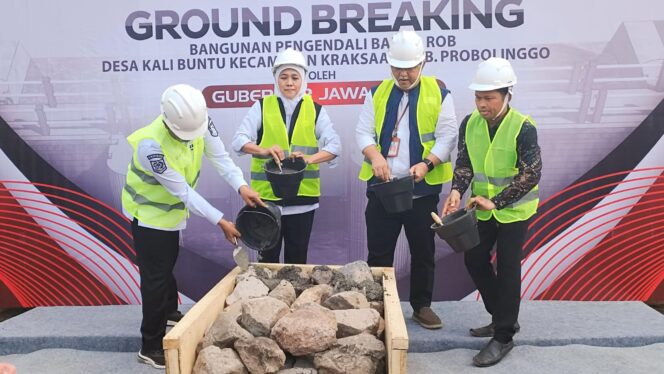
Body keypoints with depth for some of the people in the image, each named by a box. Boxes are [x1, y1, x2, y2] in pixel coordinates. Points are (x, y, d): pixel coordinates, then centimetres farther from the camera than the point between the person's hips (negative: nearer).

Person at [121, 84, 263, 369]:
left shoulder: (200, 122, -20)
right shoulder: (150, 144, -37)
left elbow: (220, 157, -17)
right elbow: (183, 191, -33)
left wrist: (242, 187, -35)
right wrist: (220, 221, -31)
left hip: (171, 210, 7)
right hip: (148, 213, -6)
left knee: (168, 266, 26)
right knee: (155, 277, 0)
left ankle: (169, 312, 50)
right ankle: (150, 347, 15)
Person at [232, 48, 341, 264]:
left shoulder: (315, 110, 5)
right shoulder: (262, 107, 3)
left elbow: (334, 145, -5)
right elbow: (238, 140, -7)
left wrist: (310, 158, -24)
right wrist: (264, 151, -27)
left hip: (302, 196, 1)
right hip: (267, 195, -1)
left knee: (297, 258, 12)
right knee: (267, 258, 8)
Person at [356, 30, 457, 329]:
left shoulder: (439, 94, 1)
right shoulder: (377, 93, 8)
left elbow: (447, 137, -4)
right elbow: (363, 131, 4)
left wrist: (427, 164, -21)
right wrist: (375, 156, -17)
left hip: (423, 190, -1)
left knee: (423, 251, 10)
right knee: (379, 251, 8)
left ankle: (422, 306, 27)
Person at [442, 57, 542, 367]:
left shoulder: (523, 128, -19)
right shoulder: (469, 123, -4)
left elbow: (531, 175, -19)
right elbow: (464, 163, -1)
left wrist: (496, 202, -27)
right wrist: (457, 191, -20)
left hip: (514, 209, -5)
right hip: (483, 208, 6)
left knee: (507, 268, -1)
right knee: (474, 259, 10)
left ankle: (504, 336, 13)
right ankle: (503, 317, 30)